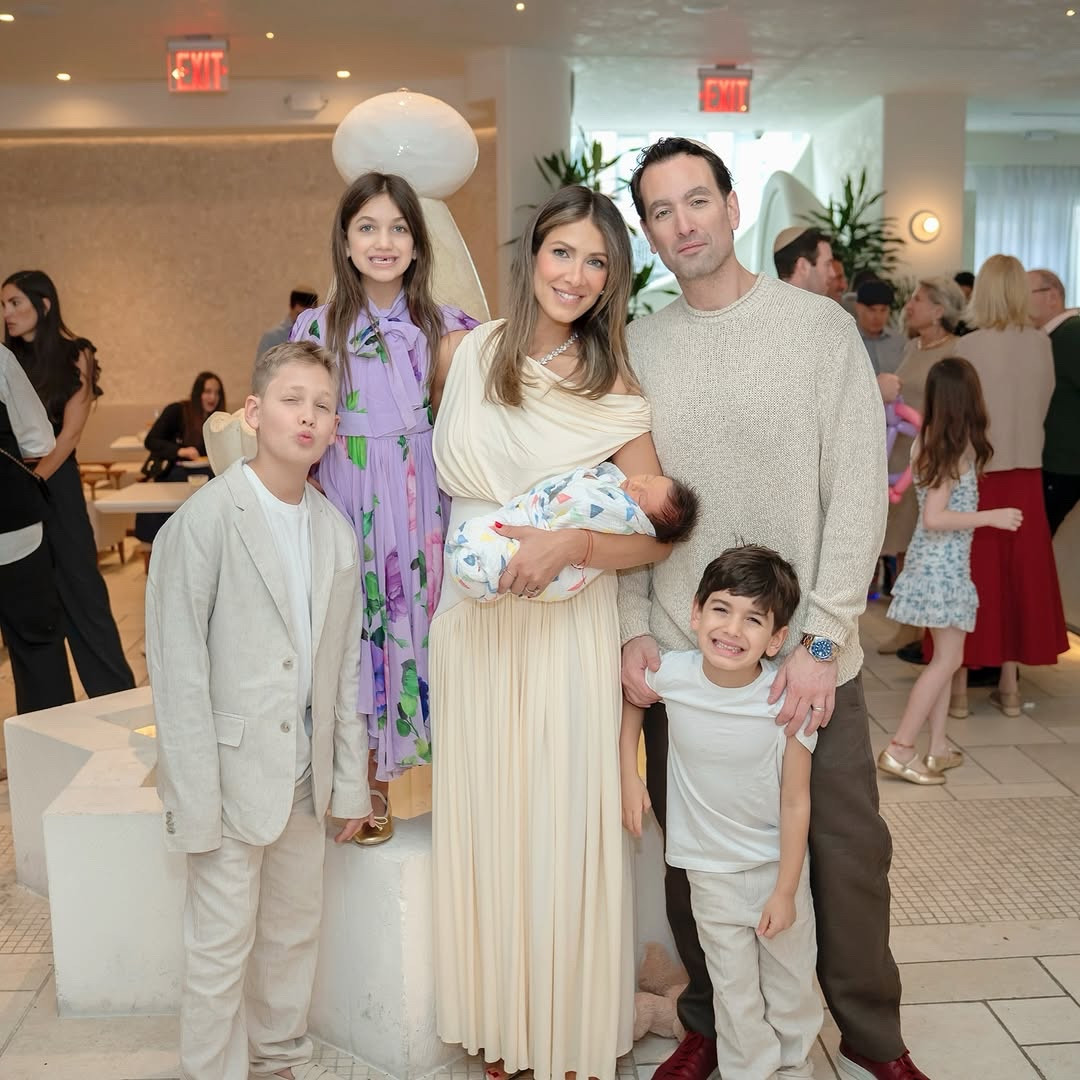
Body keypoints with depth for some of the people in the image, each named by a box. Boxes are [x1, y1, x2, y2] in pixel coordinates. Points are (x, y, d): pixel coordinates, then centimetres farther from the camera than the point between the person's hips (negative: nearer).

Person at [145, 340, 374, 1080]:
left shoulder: (338, 533, 4)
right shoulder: (204, 520, -14)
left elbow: (345, 666, 9)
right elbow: (179, 671, -14)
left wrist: (352, 780, 9)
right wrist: (195, 803, -15)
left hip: (305, 776, 6)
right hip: (232, 773, -5)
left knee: (297, 927, 19)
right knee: (223, 945, 8)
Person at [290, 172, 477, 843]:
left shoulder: (449, 328, 2)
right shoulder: (317, 328, 3)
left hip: (425, 509, 0)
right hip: (349, 506, 0)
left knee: (426, 627, 5)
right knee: (359, 630, 6)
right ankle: (372, 786, 21)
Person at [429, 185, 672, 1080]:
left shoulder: (614, 389, -4)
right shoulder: (464, 354, 3)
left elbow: (657, 534, -5)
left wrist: (573, 543, -20)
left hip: (566, 628, -2)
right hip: (471, 624, 3)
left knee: (563, 827, 5)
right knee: (484, 822, 11)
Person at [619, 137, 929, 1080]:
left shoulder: (820, 325, -2)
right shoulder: (636, 347, 5)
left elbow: (859, 495, -6)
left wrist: (820, 638, -12)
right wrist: (633, 629, -3)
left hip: (809, 656, -2)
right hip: (679, 656, 2)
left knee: (847, 853, 7)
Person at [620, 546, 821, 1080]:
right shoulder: (671, 675, -20)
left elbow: (795, 802, -15)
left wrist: (786, 890, -10)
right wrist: (628, 773, -1)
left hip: (779, 860, 0)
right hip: (712, 869, 0)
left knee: (792, 978, 18)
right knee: (735, 987, 10)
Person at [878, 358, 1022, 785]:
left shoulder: (926, 441, 2)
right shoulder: (959, 449, -19)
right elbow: (934, 518, -22)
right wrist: (992, 517, -17)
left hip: (933, 558, 8)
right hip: (945, 561, -8)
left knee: (946, 655, 15)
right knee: (948, 659, -2)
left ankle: (937, 748, 20)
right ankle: (900, 750, -2)